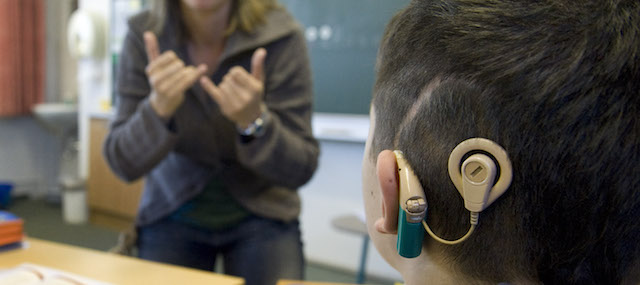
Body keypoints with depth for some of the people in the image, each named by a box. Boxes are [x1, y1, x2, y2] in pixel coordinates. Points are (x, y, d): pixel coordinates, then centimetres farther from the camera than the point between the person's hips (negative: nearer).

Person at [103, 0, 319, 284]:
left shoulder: (280, 36, -19)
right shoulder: (144, 34, -14)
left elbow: (300, 170, -17)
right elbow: (124, 164, -13)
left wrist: (254, 121, -35)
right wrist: (158, 108, -32)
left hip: (261, 213, -1)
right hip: (172, 215, 1)